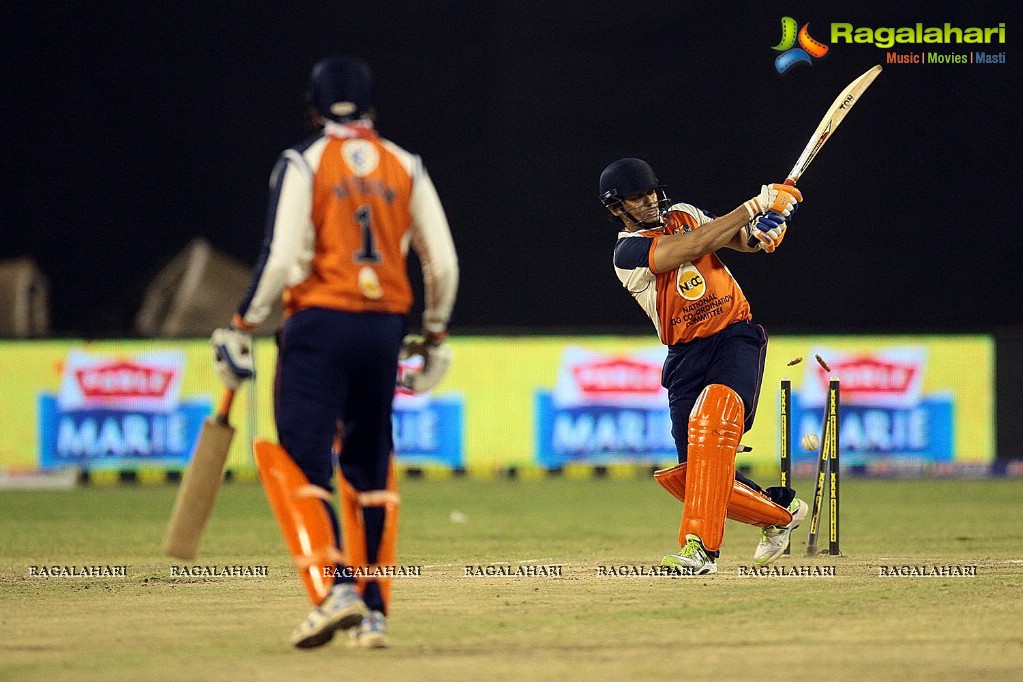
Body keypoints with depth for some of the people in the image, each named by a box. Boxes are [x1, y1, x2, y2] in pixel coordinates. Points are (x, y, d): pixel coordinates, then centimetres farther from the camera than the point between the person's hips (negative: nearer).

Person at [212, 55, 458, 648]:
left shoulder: (304, 163, -2)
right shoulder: (406, 166, 9)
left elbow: (282, 258, -11)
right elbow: (444, 262, 7)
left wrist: (243, 327, -3)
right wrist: (435, 334, 20)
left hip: (320, 325, -4)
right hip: (386, 330, 4)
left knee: (298, 460, -5)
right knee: (370, 466, 13)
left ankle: (334, 590, -24)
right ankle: (373, 614, 11)